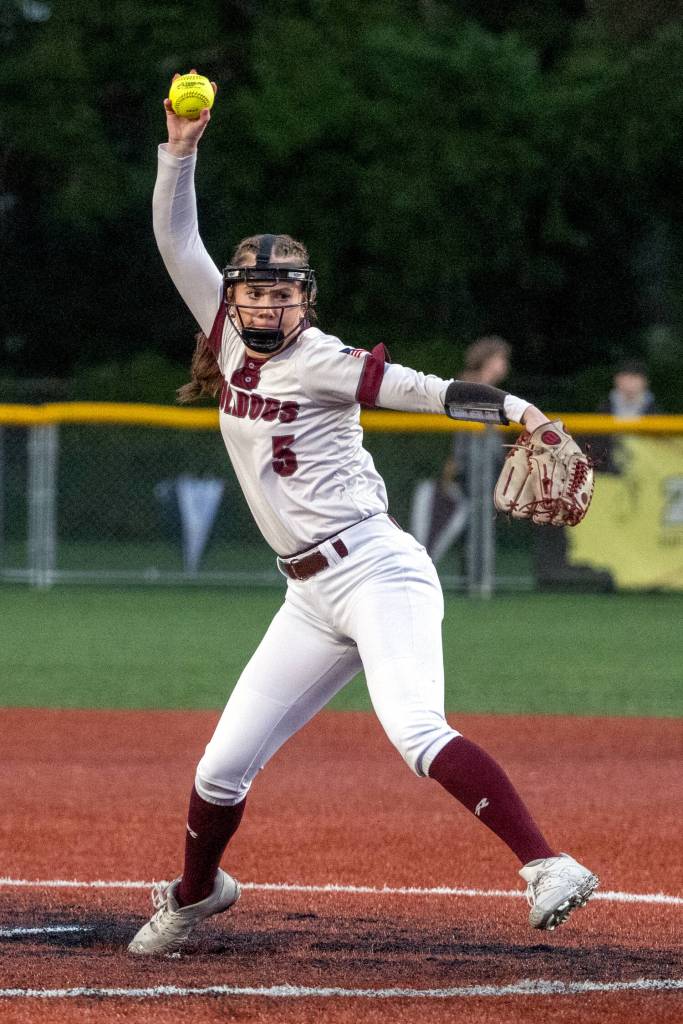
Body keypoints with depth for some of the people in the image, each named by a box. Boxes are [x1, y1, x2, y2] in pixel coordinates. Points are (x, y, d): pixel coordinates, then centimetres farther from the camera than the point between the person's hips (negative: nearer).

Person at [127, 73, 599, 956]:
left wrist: (517, 410, -35)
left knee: (416, 732, -29)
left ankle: (548, 869, -37)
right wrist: (179, 153, 1)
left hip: (376, 573, -7)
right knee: (222, 767, 10)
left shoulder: (318, 363, -8)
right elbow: (177, 243, 13)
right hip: (311, 599, 7)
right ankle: (195, 895, 35)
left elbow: (420, 388, -21)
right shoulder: (229, 339, 11)